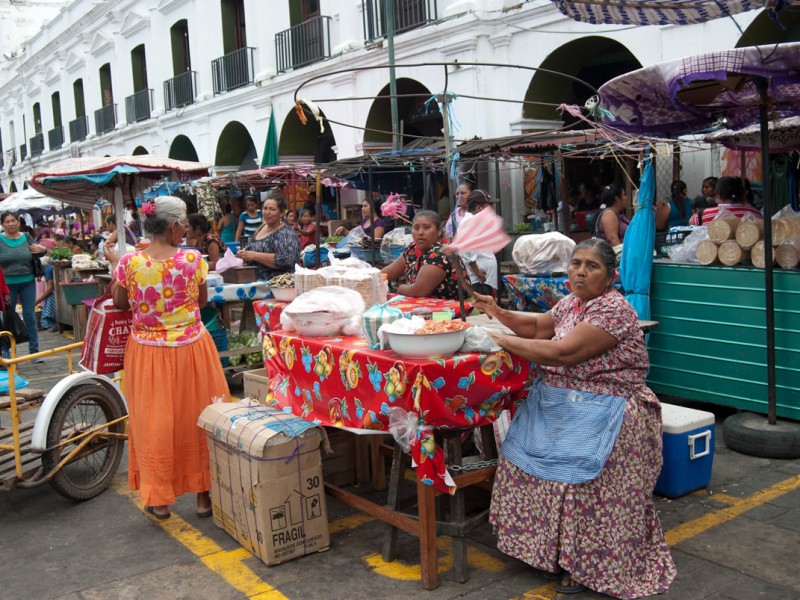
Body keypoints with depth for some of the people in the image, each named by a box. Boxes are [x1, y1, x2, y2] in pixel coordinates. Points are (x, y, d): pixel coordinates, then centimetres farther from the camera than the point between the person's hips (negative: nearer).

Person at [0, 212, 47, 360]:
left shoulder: (27, 237, 4)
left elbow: (35, 256, 17)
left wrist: (42, 250, -5)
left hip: (27, 282, 2)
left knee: (30, 317, 4)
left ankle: (34, 351, 12)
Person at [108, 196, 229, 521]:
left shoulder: (129, 263, -11)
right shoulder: (192, 259, -13)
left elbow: (120, 303, 5)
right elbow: (203, 301, 1)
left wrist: (115, 264, 16)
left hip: (147, 352, 1)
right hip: (191, 349, -1)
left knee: (153, 422, 13)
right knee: (196, 418, 12)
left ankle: (159, 499, 23)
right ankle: (203, 494, 23)